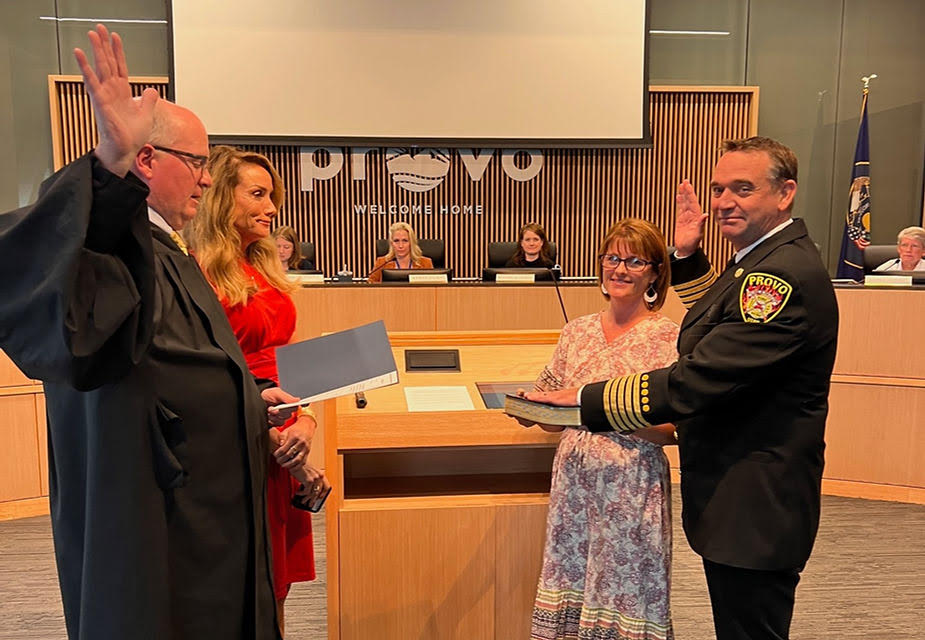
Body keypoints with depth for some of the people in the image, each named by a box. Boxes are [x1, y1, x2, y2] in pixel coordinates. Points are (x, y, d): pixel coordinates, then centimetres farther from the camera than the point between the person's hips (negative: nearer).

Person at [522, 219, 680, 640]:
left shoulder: (669, 337, -7)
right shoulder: (577, 332, 7)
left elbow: (672, 431, -10)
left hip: (632, 485, -4)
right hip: (573, 477, 4)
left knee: (624, 595, 6)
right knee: (570, 585, 11)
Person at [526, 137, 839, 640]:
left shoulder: (787, 275, -25)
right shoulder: (760, 263, 9)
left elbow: (697, 380, -29)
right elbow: (720, 323, 29)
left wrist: (586, 399, -21)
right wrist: (688, 257, 16)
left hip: (754, 514, -10)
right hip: (737, 501, 10)